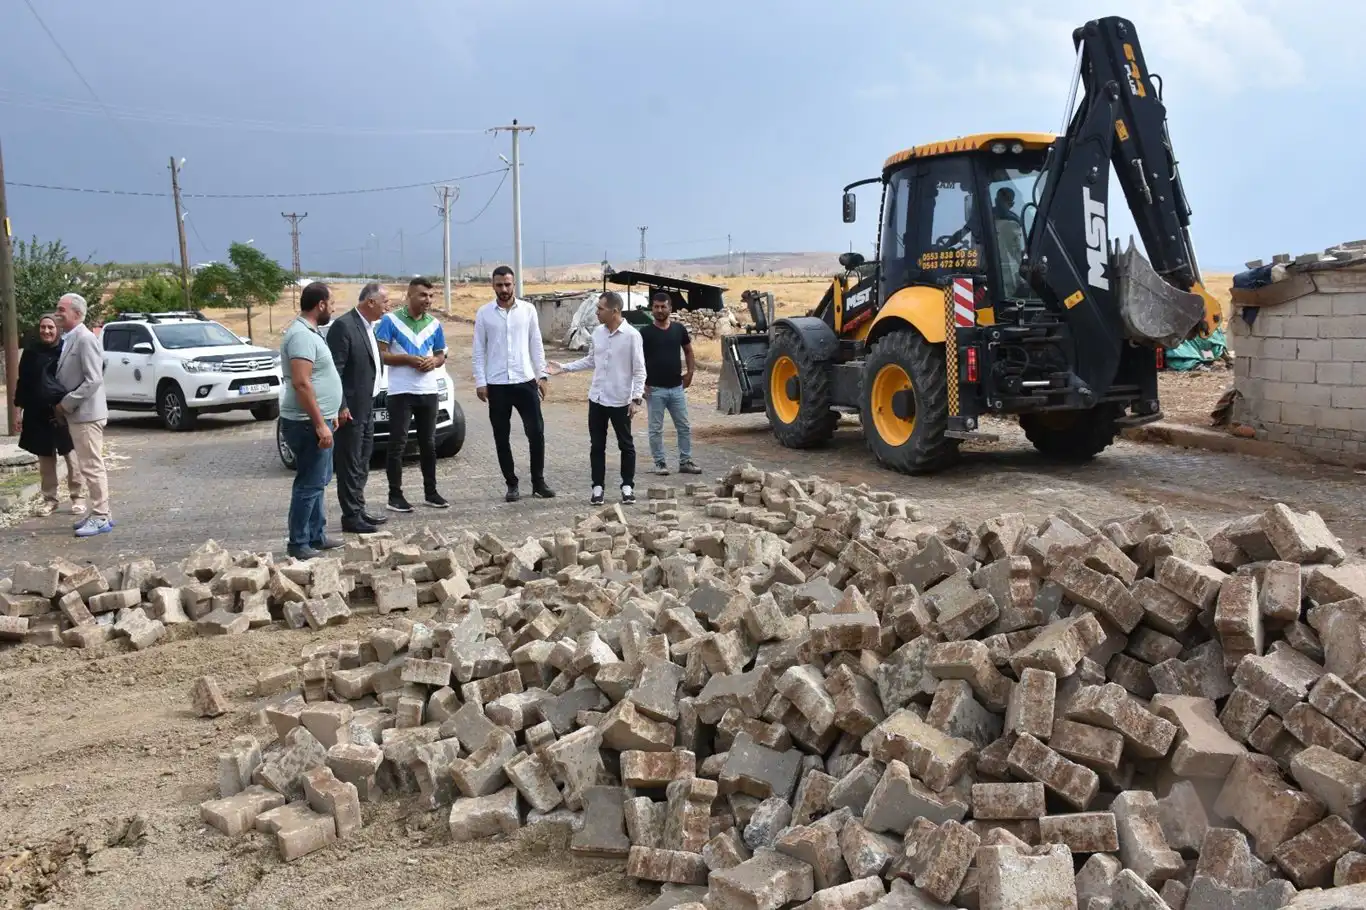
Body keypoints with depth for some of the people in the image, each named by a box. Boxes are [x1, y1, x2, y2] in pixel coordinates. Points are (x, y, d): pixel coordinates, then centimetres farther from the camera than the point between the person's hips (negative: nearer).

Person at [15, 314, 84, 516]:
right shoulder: (31, 352, 6)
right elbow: (22, 383, 9)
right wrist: (19, 411, 5)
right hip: (37, 414, 3)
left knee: (71, 457, 0)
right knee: (45, 458, 9)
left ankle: (78, 497, 9)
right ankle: (49, 499, 18)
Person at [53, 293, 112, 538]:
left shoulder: (85, 339, -15)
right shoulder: (68, 339, 13)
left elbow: (93, 380, -21)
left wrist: (65, 404, -16)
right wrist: (62, 406, 8)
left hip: (86, 414, -10)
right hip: (76, 415, 10)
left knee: (92, 467, -5)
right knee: (89, 467, 13)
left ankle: (101, 518, 0)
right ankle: (100, 514, 20)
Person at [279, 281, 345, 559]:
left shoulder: (309, 332, 15)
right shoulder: (301, 335, -18)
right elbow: (301, 383, -25)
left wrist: (328, 415, 24)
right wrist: (320, 424, -25)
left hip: (317, 420, 11)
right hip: (308, 423, -11)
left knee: (316, 482, 16)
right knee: (309, 484, -5)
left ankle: (316, 536, 24)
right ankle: (298, 544, 1)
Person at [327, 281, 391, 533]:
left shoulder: (368, 326, 12)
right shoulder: (343, 326, -16)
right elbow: (335, 370, -19)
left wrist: (370, 403, 17)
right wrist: (341, 406, -20)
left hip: (366, 407, 9)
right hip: (350, 408, -9)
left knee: (361, 463, 15)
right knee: (349, 464, -1)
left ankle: (358, 510, 25)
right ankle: (351, 517, 5)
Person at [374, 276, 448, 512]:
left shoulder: (434, 324, 9)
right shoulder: (391, 320, -5)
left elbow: (441, 355, 16)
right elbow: (381, 354, -8)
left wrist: (434, 362, -8)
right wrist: (409, 359, -19)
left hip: (429, 391, 5)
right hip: (401, 392, -5)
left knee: (429, 443, 12)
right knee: (398, 444, -2)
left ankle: (430, 492, 22)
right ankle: (395, 495, 5)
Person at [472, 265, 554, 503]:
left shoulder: (528, 310, 2)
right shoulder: (484, 313, 1)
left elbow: (536, 345, 6)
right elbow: (479, 350, 2)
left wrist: (542, 375, 2)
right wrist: (480, 381, -4)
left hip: (525, 381, 0)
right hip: (497, 384, 0)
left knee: (536, 432, -2)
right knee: (501, 437, 5)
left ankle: (538, 482, 11)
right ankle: (512, 484, 16)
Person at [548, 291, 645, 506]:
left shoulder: (631, 335, -13)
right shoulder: (597, 333, 5)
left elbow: (639, 370, -11)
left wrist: (637, 398, -17)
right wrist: (564, 368, 10)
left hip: (620, 400, -5)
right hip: (597, 398, 5)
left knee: (626, 445, 7)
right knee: (597, 445, 8)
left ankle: (627, 486, 19)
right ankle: (598, 487, 17)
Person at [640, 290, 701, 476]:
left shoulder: (679, 329, 4)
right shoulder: (645, 332, -6)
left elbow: (688, 351, 18)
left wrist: (690, 372, 6)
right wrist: (642, 382, -11)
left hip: (677, 388, 3)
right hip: (655, 389, -3)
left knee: (684, 427, 7)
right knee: (656, 429, 3)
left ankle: (685, 462, 17)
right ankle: (660, 463, 13)